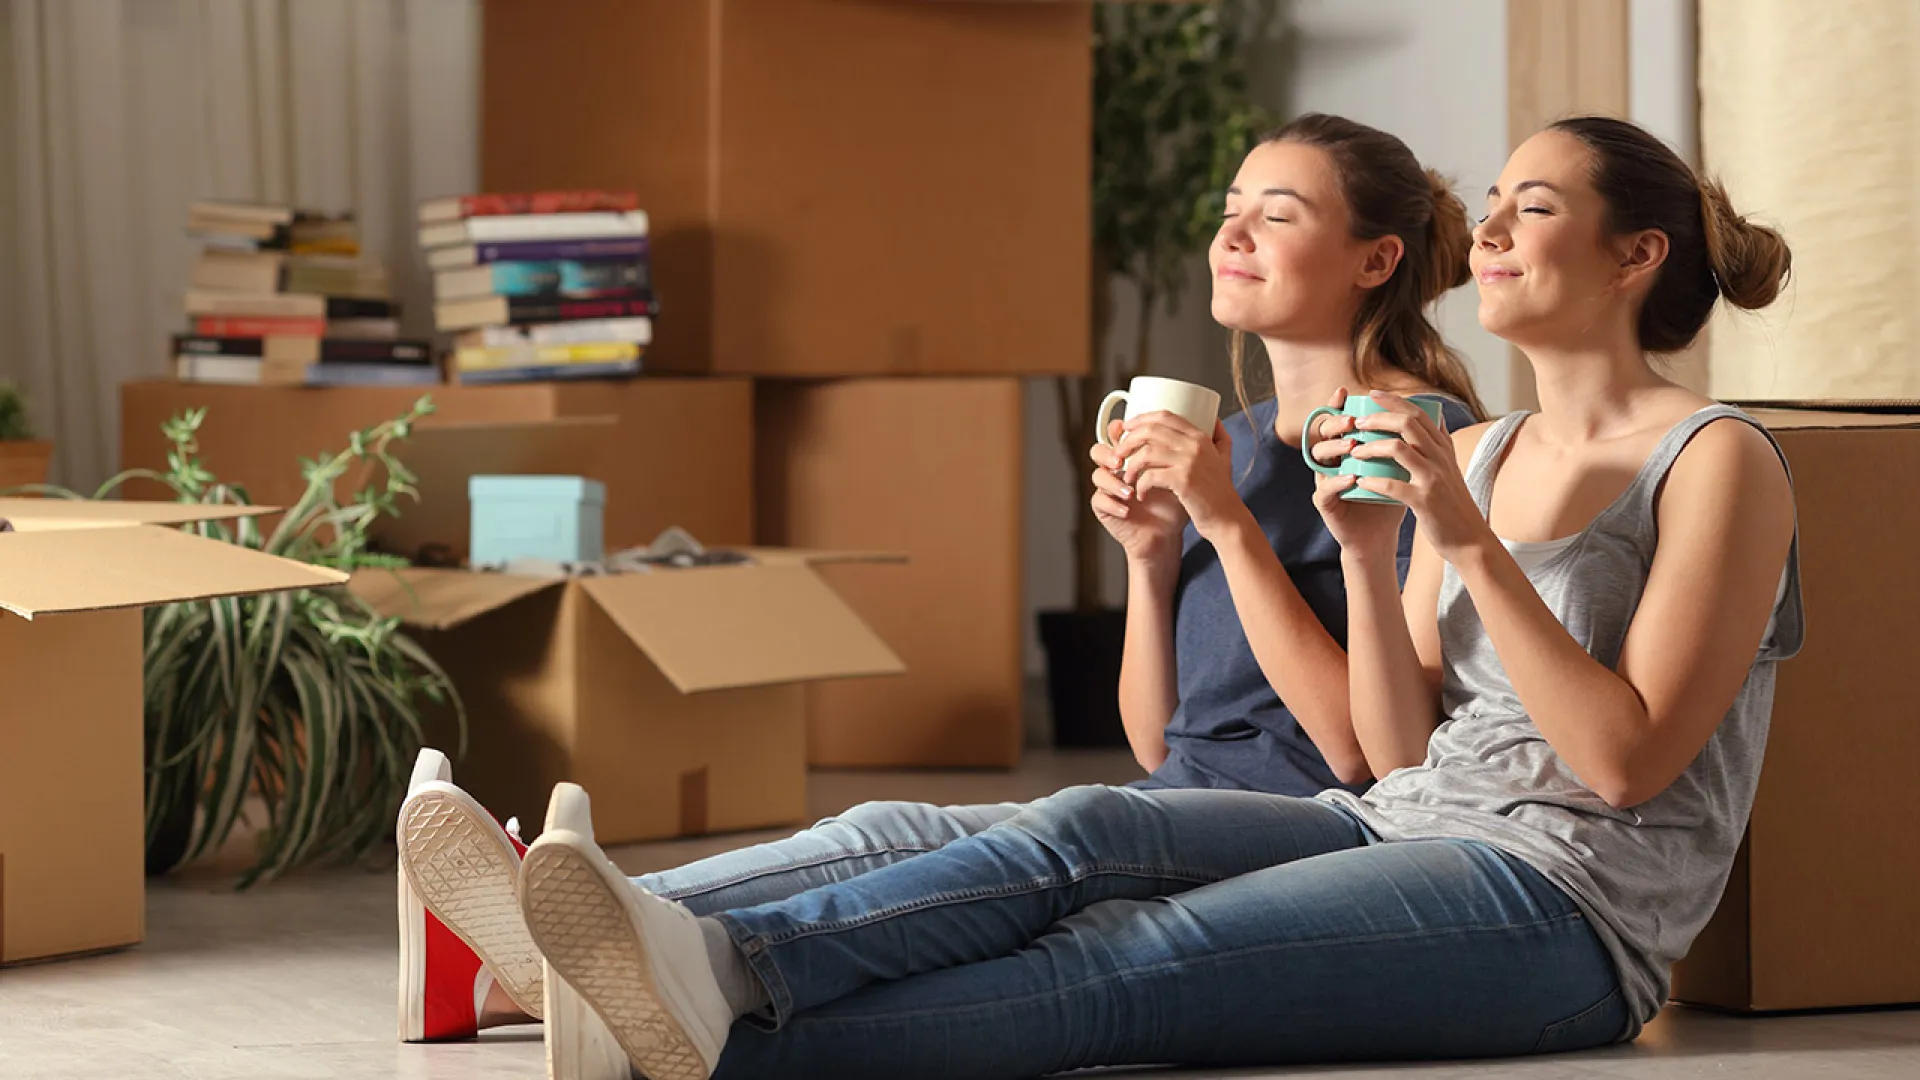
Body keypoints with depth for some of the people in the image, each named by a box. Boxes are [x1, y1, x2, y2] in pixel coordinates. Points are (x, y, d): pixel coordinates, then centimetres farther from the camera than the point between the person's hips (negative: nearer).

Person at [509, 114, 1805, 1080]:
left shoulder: (1721, 463, -3)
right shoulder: (1476, 453, 20)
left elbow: (1626, 760, -12)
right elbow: (1403, 749, 13)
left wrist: (1470, 543, -16)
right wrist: (1368, 554, -3)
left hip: (1572, 904, -7)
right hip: (1408, 827, 7)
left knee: (1135, 960, -28)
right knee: (1087, 834, -22)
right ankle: (722, 965, -42)